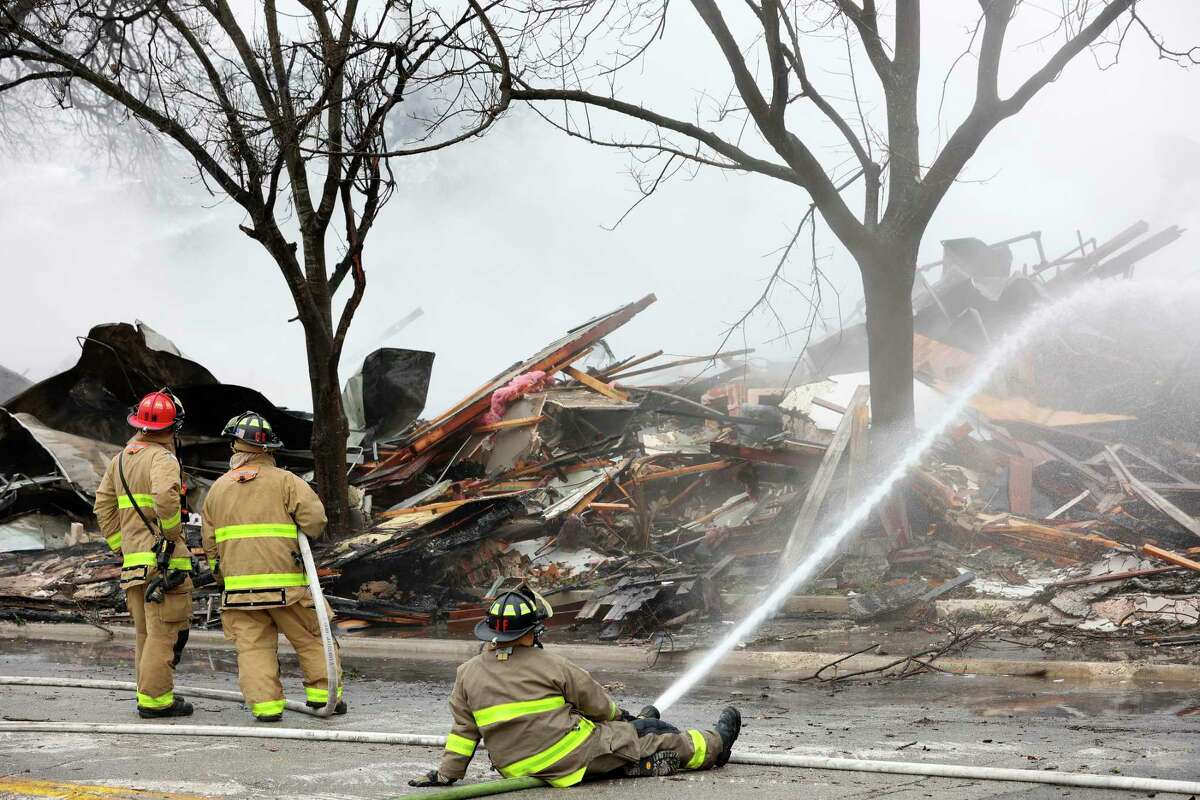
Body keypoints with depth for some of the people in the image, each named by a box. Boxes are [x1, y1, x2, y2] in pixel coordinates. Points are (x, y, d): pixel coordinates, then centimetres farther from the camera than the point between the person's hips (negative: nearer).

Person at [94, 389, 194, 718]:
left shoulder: (121, 458, 14)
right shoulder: (162, 458, -11)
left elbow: (103, 506, 15)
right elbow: (165, 495, -30)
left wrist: (120, 545, 17)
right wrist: (173, 533, -15)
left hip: (133, 559, 8)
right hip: (164, 558, -8)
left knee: (145, 632, 16)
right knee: (164, 632, -5)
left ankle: (149, 692, 20)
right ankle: (155, 698, -5)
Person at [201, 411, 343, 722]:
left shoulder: (217, 489, 11)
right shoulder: (285, 481, -2)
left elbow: (210, 543, 14)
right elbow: (314, 517, -12)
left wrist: (221, 577, 25)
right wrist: (305, 537, 10)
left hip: (238, 585, 3)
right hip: (284, 583, -3)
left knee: (253, 645, 6)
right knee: (312, 638, 10)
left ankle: (265, 703, -2)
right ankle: (324, 693, 12)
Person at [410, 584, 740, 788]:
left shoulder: (467, 674, -3)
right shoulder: (549, 666, -14)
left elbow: (463, 730, 1)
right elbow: (597, 702, -1)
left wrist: (447, 772, 12)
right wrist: (618, 715, 20)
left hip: (518, 768, 6)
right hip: (574, 756, -6)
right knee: (653, 739, 16)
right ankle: (714, 745, 35)